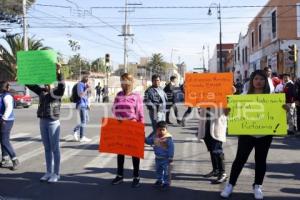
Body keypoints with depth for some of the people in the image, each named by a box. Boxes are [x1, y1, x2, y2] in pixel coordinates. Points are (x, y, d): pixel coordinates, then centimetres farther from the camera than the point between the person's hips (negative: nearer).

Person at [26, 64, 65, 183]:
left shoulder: (57, 91, -7)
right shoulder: (41, 91, 9)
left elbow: (62, 85, -27)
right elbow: (29, 84, 12)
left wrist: (58, 72, -41)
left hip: (53, 122, -6)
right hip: (42, 122, 6)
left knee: (55, 149, 1)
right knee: (47, 149, 12)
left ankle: (56, 174, 10)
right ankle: (49, 172, 22)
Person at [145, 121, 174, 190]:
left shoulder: (168, 138, -20)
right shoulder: (155, 136, -1)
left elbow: (171, 148, -18)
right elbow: (149, 141, 16)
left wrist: (170, 157, -18)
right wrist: (145, 139, -4)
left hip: (165, 158, -7)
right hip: (158, 158, 7)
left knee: (166, 171, 3)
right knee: (158, 170, 21)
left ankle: (166, 182, 16)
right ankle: (159, 180, 38)